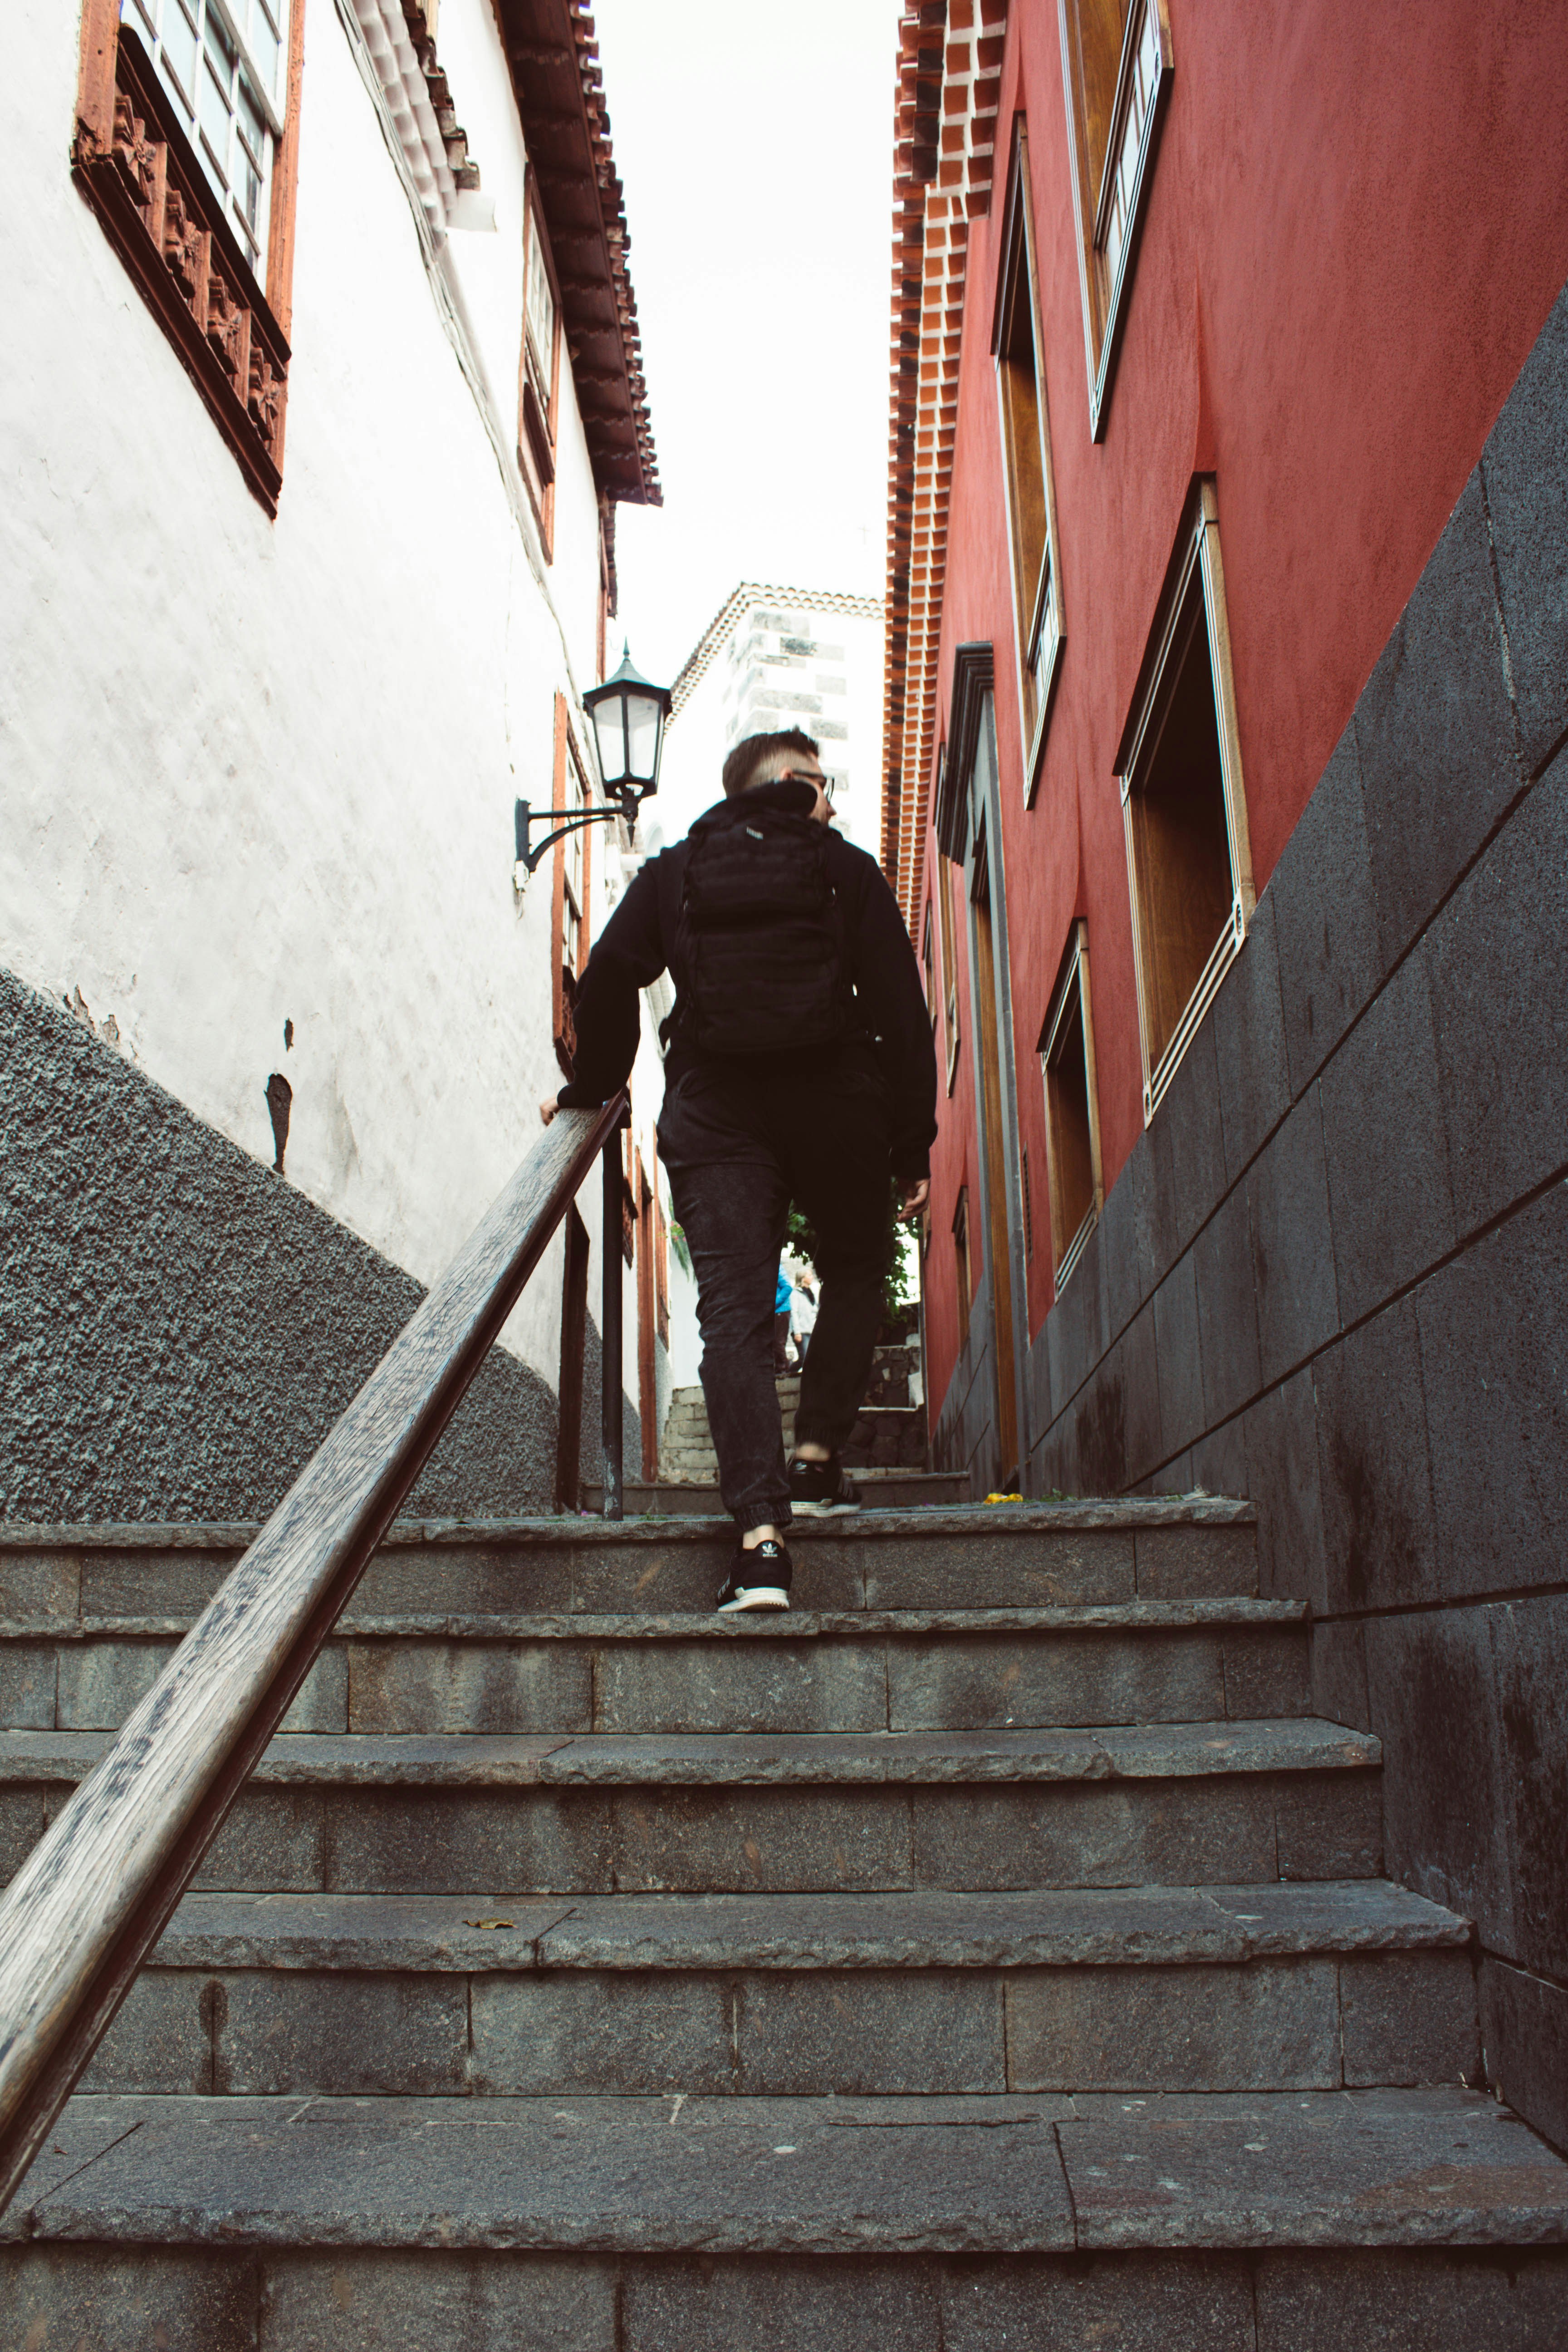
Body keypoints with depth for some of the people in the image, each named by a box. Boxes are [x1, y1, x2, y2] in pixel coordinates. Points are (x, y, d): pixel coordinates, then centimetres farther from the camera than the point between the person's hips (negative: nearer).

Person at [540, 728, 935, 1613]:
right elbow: (901, 1009, 3)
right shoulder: (848, 870, 11)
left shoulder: (673, 873, 16)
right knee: (856, 1273, 21)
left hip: (714, 1110, 1)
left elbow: (609, 980, 4)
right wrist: (913, 1142, 4)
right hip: (836, 1100, -1)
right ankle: (817, 1460, 11)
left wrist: (591, 1091, 16)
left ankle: (760, 1532, -14)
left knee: (734, 1309, -4)